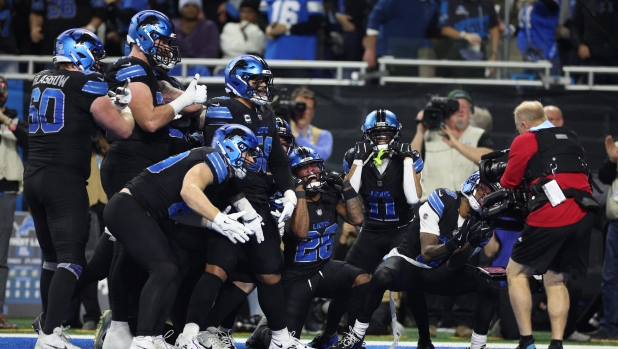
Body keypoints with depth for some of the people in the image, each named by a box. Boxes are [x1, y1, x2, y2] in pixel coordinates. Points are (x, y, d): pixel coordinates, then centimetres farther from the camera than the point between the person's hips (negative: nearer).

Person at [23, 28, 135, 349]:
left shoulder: (40, 81, 14)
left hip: (33, 177, 8)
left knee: (52, 258, 17)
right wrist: (128, 104, 14)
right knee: (71, 260, -10)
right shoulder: (87, 84, -8)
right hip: (65, 180, -8)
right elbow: (123, 129, -5)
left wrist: (110, 103, 29)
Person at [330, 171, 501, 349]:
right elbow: (427, 253, -24)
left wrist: (472, 242, -28)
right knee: (382, 277, -39)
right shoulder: (443, 202, -18)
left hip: (437, 274, 5)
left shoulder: (479, 223, -3)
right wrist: (455, 242, -40)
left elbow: (452, 265, -12)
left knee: (489, 288, -14)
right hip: (407, 261, -5)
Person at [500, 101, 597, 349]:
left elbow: (510, 182, 9)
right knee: (555, 279, 16)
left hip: (550, 217, -6)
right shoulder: (571, 139, 22)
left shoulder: (525, 141, 3)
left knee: (516, 272, 9)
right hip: (582, 216, 6)